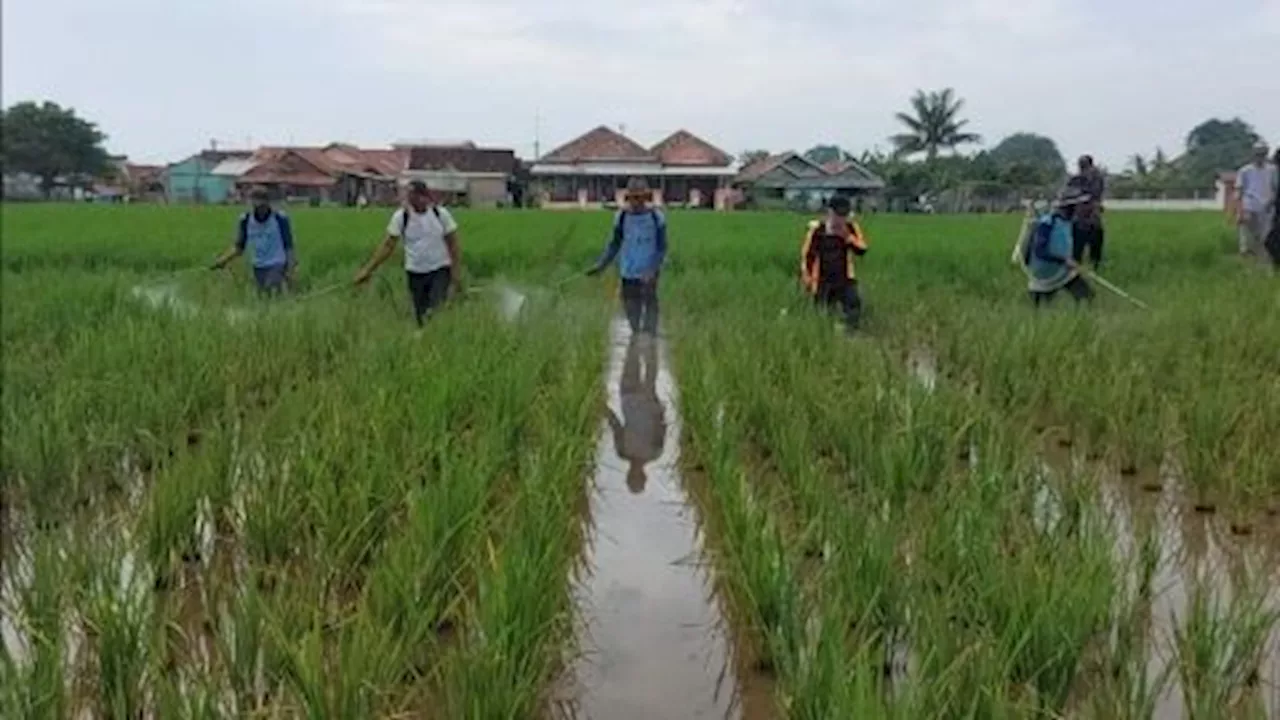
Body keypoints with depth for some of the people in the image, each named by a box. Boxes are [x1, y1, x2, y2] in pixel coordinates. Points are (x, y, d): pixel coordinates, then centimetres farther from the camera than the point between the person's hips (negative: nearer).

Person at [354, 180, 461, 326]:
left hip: (440, 270, -2)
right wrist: (368, 269, -11)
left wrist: (456, 271, -6)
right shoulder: (400, 217, -7)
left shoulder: (441, 213, -7)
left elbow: (453, 244, -1)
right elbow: (388, 245, -5)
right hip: (415, 272, 2)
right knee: (421, 317, 8)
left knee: (436, 312, -16)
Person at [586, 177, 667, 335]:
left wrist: (653, 270, -18)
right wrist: (601, 264, 0)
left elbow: (662, 248, -5)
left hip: (648, 273, -3)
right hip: (628, 272, 3)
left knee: (650, 304, -1)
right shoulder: (621, 217, 0)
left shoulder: (657, 217, -8)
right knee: (631, 306, 11)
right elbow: (614, 244, 10)